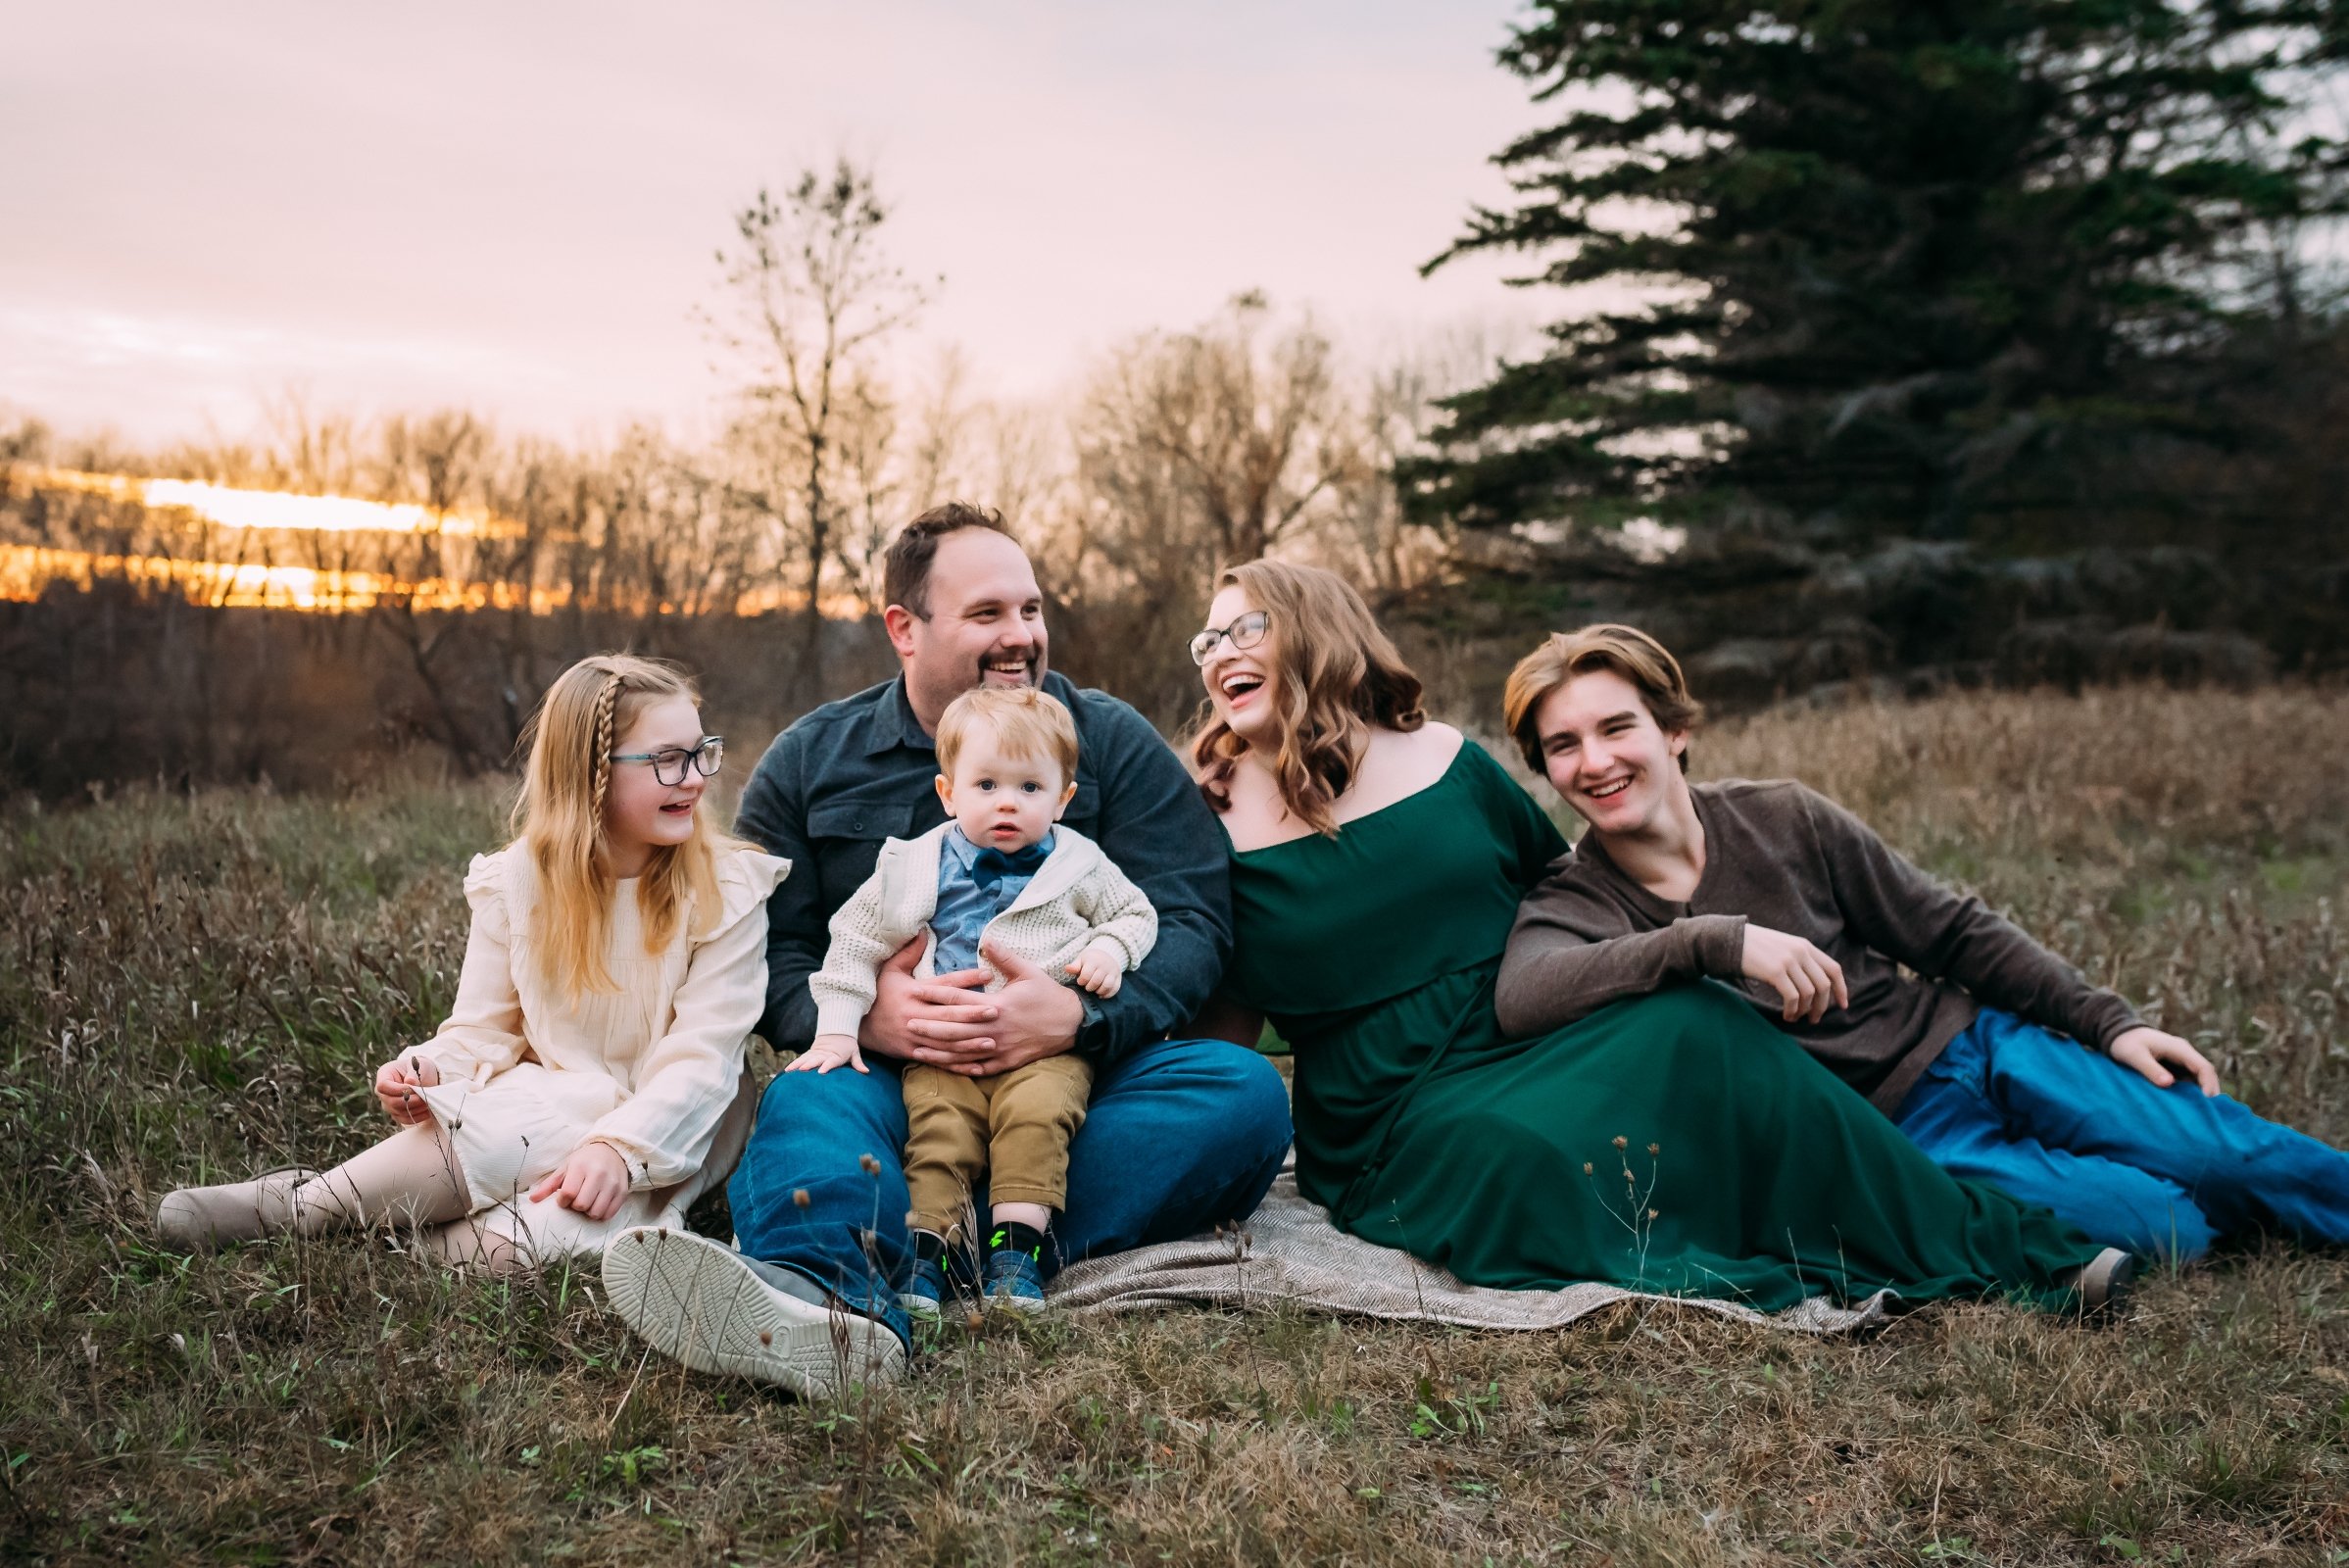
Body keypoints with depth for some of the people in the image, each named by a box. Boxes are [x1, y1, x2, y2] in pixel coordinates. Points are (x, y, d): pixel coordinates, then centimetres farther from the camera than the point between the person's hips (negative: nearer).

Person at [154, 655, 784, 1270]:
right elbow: (483, 1029, 1)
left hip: (670, 1131, -2)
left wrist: (618, 1147, -29)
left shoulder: (727, 891, -10)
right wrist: (430, 1072, -21)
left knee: (517, 1243, -30)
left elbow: (702, 1057, -14)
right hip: (550, 1104, 2)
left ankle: (298, 1208, -14)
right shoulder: (517, 880, -1)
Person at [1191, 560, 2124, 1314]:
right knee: (1524, 1158, -36)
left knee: (1688, 1028, -26)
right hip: (1398, 1123, -2)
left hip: (1538, 1046, 3)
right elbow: (1216, 1034, 6)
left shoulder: (1444, 761, 7)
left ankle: (1991, 1250, -20)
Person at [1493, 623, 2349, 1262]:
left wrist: (2108, 1021, 0)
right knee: (2171, 1227, -17)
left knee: (2229, 1151, -8)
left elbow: (1952, 934, 4)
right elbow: (1522, 996, -36)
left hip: (1967, 1045, 3)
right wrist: (1718, 939, -39)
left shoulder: (1781, 818, -5)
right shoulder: (1570, 907, -11)